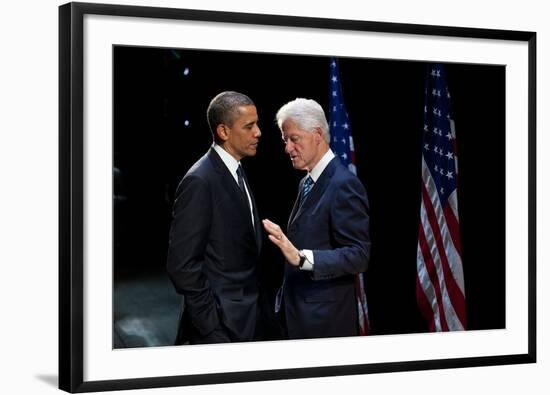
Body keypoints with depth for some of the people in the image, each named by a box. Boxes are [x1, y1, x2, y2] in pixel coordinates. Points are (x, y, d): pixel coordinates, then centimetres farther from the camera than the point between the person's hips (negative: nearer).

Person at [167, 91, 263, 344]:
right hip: (220, 325, -8)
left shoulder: (235, 172, 10)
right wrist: (213, 326, -18)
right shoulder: (200, 181, -17)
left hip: (245, 321, 8)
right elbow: (182, 265, -19)